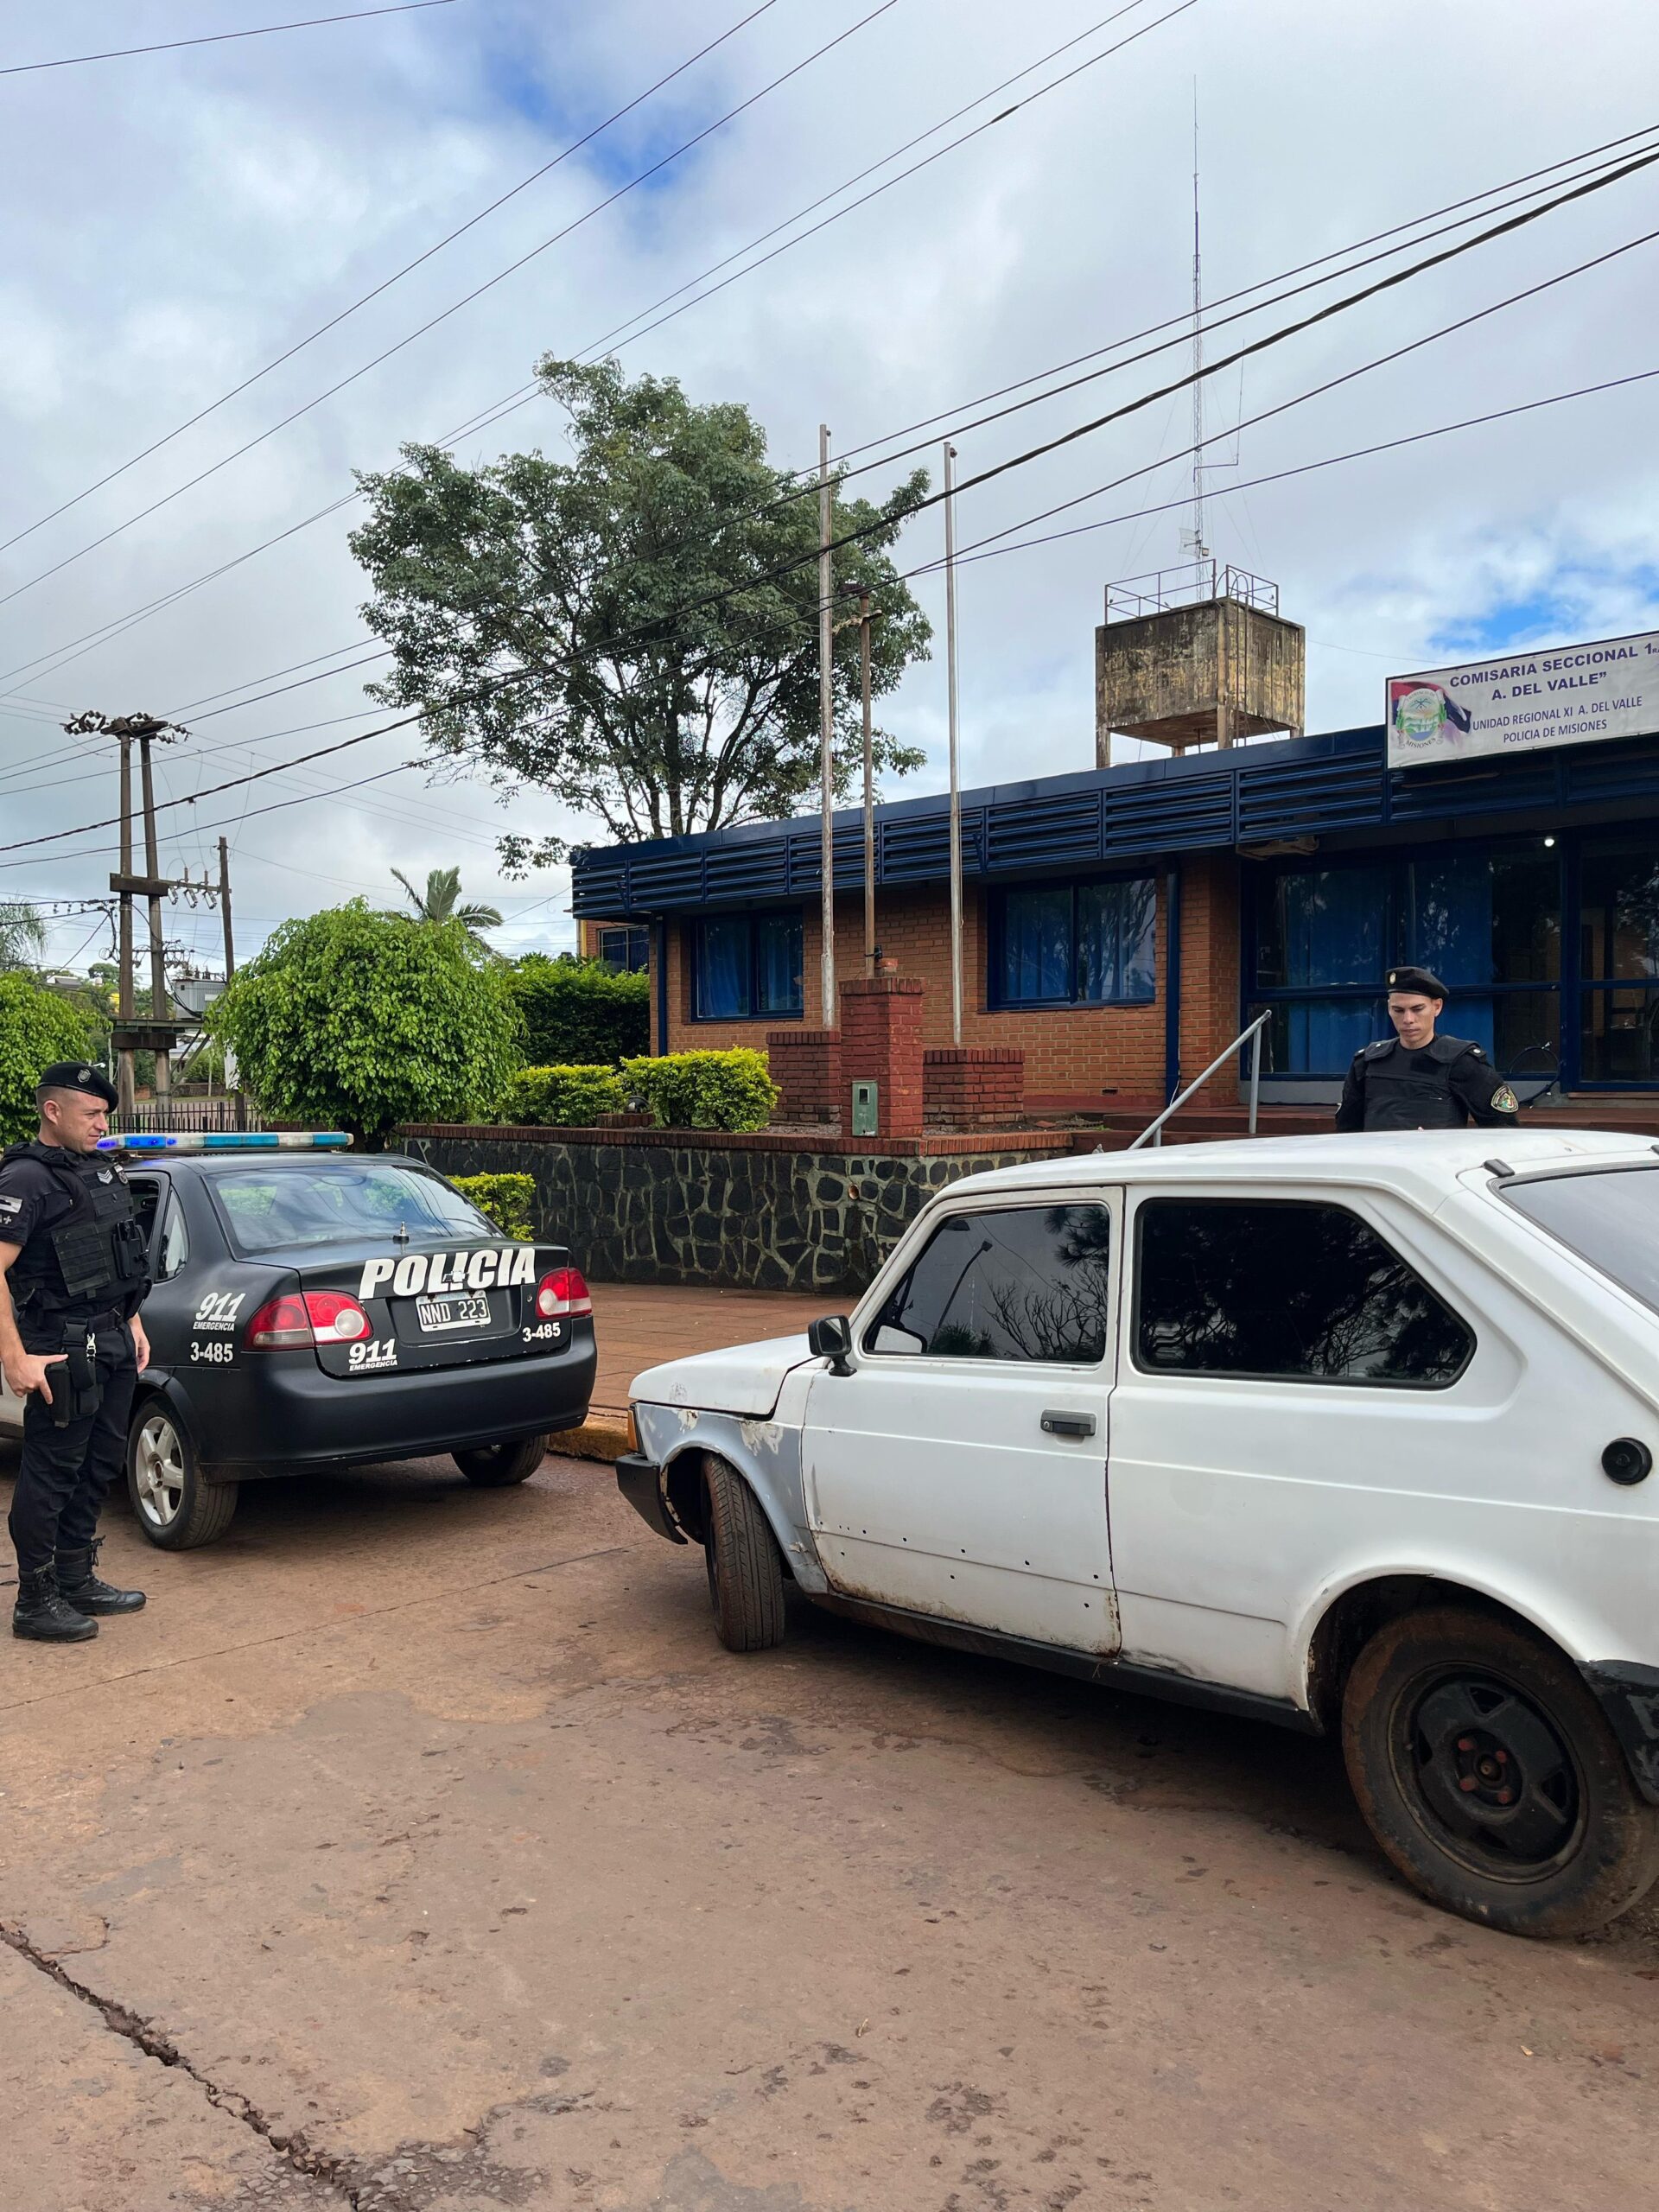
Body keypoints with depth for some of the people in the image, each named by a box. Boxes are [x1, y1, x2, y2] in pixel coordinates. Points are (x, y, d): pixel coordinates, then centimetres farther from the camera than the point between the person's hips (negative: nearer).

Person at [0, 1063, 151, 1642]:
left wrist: (133, 1322, 19)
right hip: (63, 1349, -9)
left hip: (112, 1340, 9)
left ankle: (77, 1582, 27)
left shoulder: (99, 1169, 14)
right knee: (51, 1473, -2)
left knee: (99, 1464, 15)